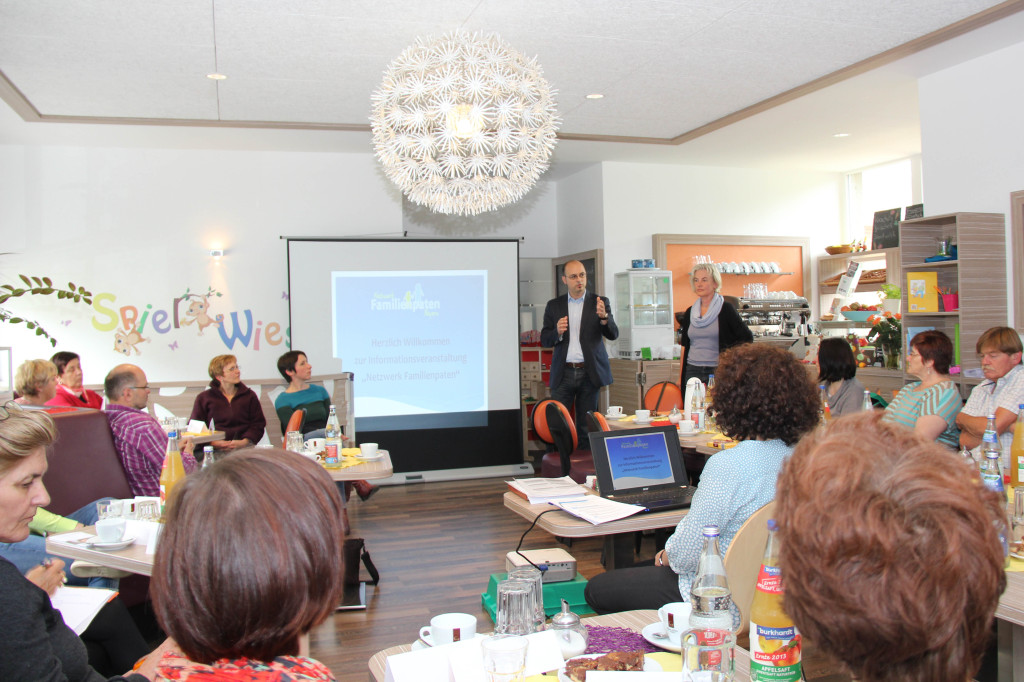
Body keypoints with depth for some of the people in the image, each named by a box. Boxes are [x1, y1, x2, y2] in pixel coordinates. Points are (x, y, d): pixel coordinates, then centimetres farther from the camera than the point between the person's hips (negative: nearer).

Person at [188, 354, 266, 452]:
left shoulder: (249, 395, 15)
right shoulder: (204, 398, 11)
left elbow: (258, 424, 9)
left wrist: (244, 442, -10)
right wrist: (214, 443, -10)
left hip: (244, 449, 1)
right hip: (215, 451, -1)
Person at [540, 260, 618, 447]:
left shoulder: (600, 303, 4)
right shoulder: (554, 306, 8)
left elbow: (613, 335, -5)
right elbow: (544, 340, 7)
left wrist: (604, 317, -25)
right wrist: (557, 332, -15)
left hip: (589, 373, -1)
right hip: (563, 373, 1)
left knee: (586, 427, 5)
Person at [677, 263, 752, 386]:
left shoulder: (725, 309, -1)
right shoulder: (690, 312, 13)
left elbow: (747, 338, 1)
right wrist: (681, 378, 13)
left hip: (717, 371, -3)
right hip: (692, 371, 4)